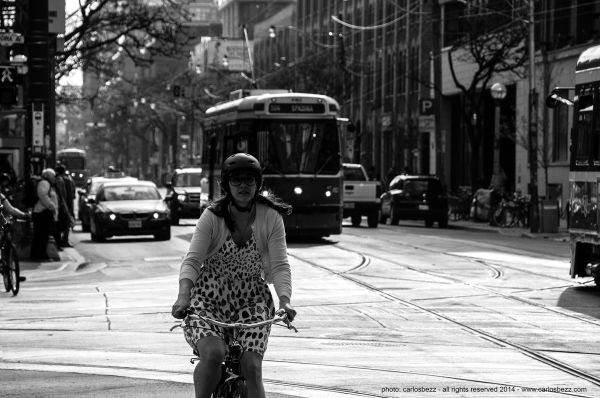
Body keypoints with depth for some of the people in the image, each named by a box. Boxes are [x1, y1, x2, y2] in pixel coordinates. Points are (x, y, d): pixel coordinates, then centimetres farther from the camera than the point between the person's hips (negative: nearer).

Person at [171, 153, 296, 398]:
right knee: (213, 353, -30)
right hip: (209, 298, -1)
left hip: (251, 300, 1)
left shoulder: (271, 218, -5)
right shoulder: (212, 217, -8)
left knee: (252, 367, -15)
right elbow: (192, 260, -16)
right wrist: (184, 295, -35)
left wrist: (285, 301, -30)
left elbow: (279, 266, -11)